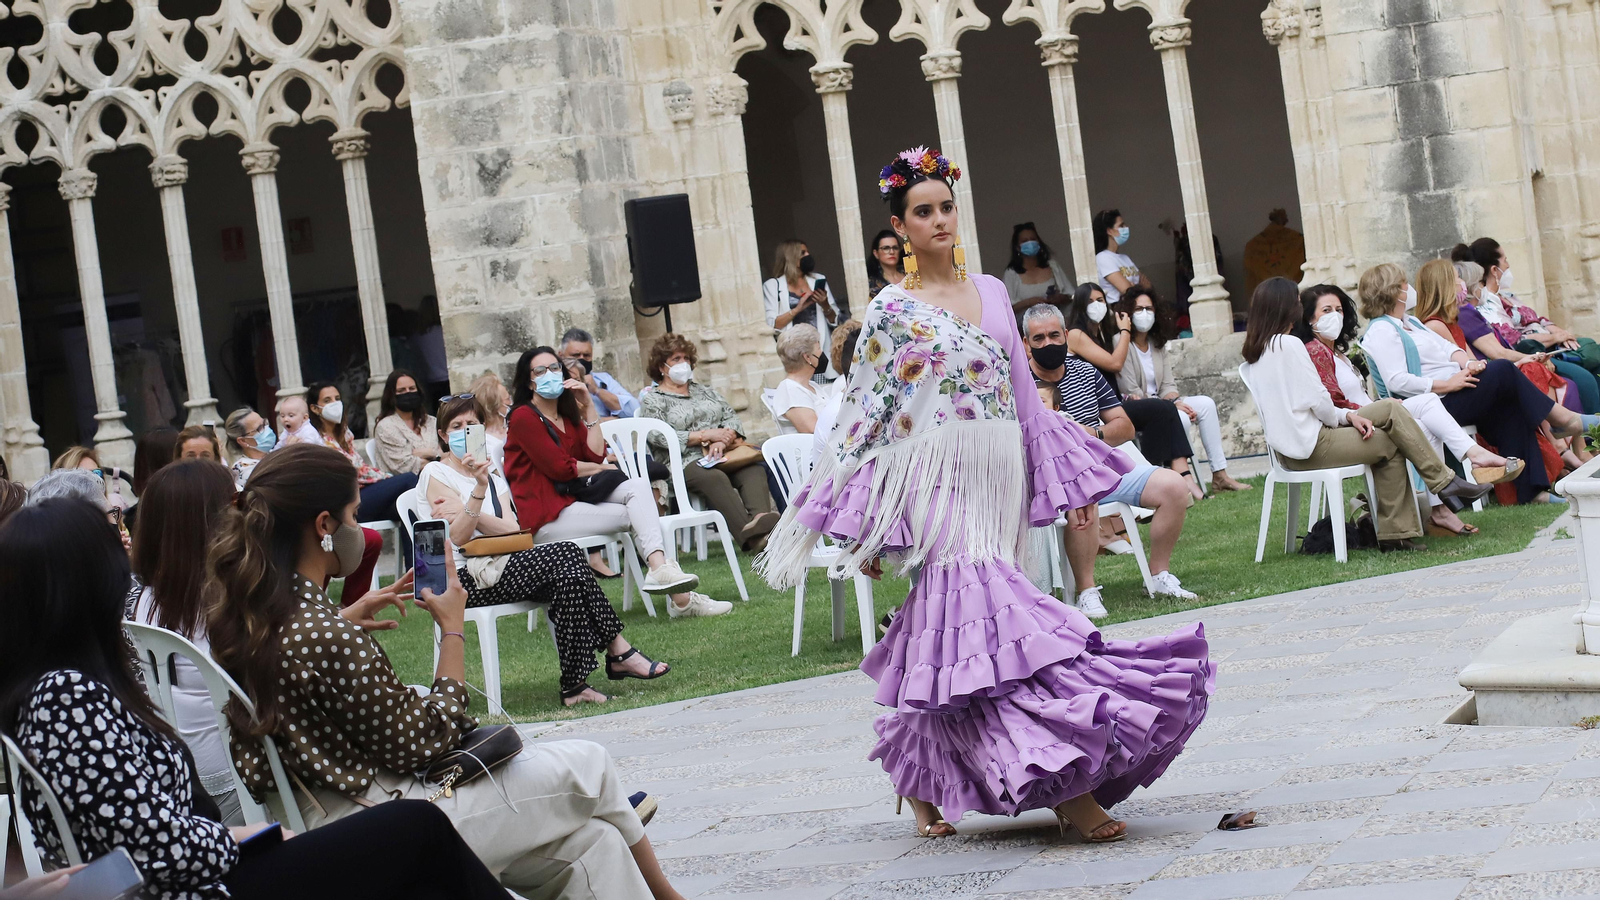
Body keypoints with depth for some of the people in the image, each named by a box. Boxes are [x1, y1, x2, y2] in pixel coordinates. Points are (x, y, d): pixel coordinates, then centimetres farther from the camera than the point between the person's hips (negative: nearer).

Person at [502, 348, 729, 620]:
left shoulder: (568, 416, 21)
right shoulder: (524, 417, -6)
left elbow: (596, 454, 4)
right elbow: (559, 467, -13)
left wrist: (588, 408, 3)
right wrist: (601, 468, 2)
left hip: (574, 500, 8)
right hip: (546, 516, -8)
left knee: (638, 487, -16)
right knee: (632, 514, -18)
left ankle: (660, 568, -34)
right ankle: (680, 598, -28)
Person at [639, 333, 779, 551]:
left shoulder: (705, 391, 28)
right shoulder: (652, 400, 11)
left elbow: (731, 417, 15)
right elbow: (659, 436, -6)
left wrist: (722, 440, -9)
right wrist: (706, 436, -11)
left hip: (722, 456, 5)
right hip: (686, 463, -5)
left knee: (754, 468, -29)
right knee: (714, 477, -38)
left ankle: (761, 517, -54)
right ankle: (748, 533, -57)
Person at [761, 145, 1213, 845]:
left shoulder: (991, 292, 14)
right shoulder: (891, 310, 0)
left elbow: (1023, 394, 17)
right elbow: (865, 416, 1)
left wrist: (1067, 480, 13)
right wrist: (861, 527, -2)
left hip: (999, 479, 5)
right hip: (937, 479, -5)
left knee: (950, 619, 5)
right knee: (980, 606, -17)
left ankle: (922, 778, 19)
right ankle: (1063, 787, -19)